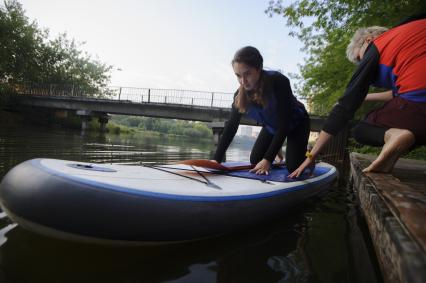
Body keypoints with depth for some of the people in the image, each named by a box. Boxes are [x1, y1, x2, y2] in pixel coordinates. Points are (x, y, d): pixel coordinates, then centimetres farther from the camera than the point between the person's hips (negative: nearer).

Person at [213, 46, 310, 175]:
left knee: (293, 167, -15)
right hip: (271, 126, 4)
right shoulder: (240, 95, -24)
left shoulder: (278, 82, -39)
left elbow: (284, 124, -36)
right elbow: (231, 127, -21)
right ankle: (275, 151, 29)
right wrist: (216, 160, -27)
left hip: (296, 123, -4)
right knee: (255, 161, -2)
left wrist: (268, 159, -37)